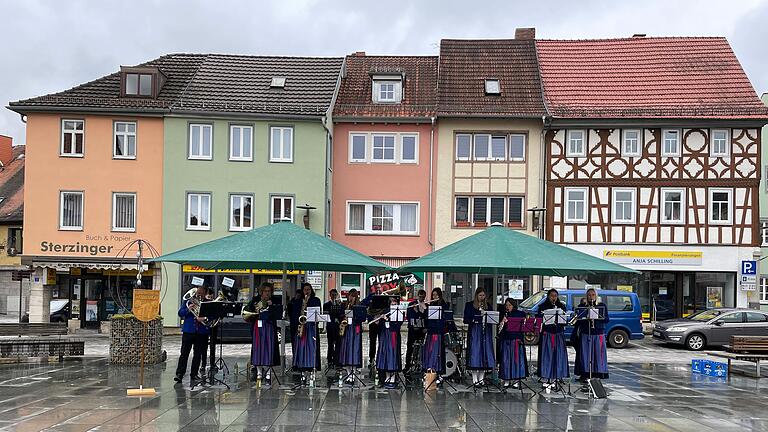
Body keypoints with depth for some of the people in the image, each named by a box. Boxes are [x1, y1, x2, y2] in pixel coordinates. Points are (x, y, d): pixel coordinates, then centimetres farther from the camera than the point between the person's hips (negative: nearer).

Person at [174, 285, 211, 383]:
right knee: (184, 353, -4)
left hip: (202, 332, 1)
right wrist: (188, 309, -15)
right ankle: (179, 374, -5)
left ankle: (194, 374, 15)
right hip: (188, 330, -1)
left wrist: (204, 318, -19)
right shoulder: (187, 300, 8)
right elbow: (180, 313, 3)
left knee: (198, 354, 6)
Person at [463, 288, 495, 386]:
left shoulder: (487, 305, 14)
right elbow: (466, 319, -1)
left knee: (484, 353, 2)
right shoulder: (469, 305, 3)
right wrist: (474, 320, -18)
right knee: (474, 354, -5)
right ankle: (474, 379, 0)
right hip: (474, 332, -3)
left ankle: (481, 378, 11)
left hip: (486, 333, 4)